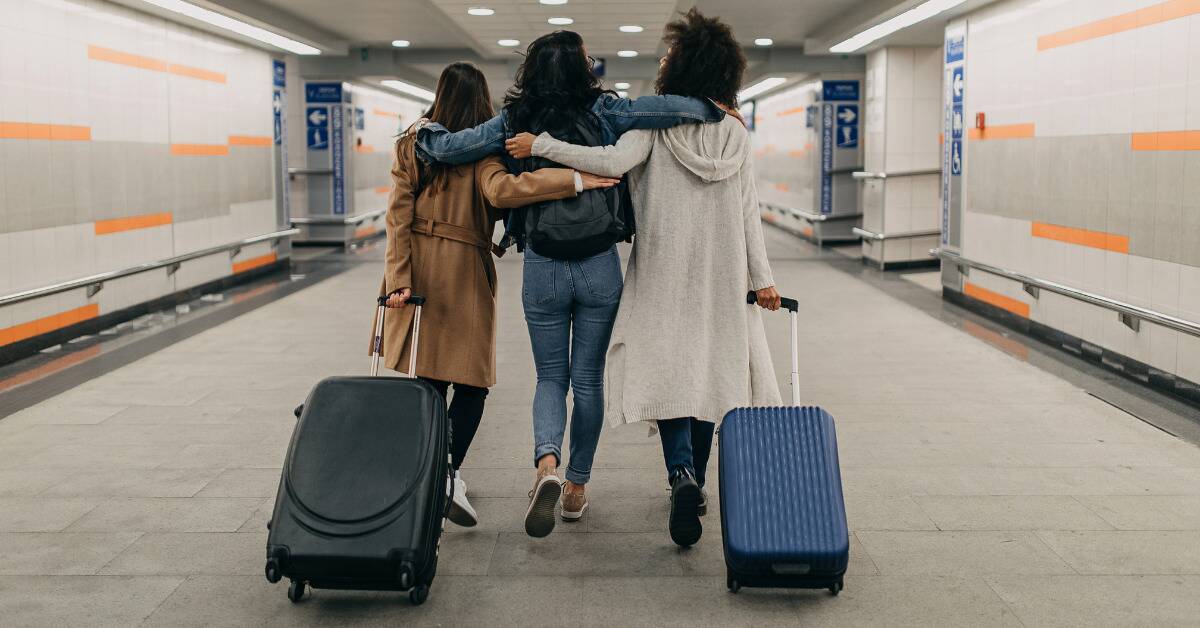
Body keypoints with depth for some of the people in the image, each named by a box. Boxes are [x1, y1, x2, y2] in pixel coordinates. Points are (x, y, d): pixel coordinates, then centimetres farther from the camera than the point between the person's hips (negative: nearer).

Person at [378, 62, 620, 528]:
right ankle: (448, 471, -13)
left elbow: (399, 214, -1)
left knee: (428, 380, 13)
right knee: (472, 380, 3)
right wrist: (576, 180, -25)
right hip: (463, 270, -5)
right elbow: (501, 191, -27)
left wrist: (399, 278, -4)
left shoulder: (410, 145, 5)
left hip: (418, 267, 5)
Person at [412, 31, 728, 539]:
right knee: (588, 379, 13)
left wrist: (426, 130, 18)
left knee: (550, 377, 13)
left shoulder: (513, 123, -3)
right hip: (600, 268, 0)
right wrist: (714, 111, -1)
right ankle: (576, 488, 21)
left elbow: (445, 147, -3)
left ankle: (547, 462, -14)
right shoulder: (602, 114, -7)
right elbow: (666, 109, -17)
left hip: (542, 268, 1)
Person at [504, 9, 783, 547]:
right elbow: (747, 213, 3)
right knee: (709, 371, 12)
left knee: (666, 372, 2)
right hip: (721, 277, 3)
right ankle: (696, 485, 20)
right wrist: (761, 278, 7)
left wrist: (541, 145, -20)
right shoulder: (736, 134, 3)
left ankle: (682, 475, -20)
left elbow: (615, 162, -25)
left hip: (663, 272, -3)